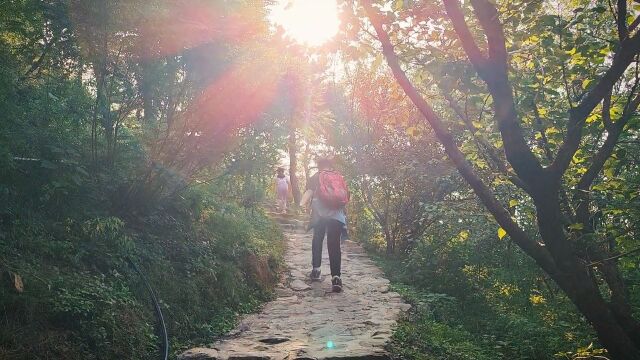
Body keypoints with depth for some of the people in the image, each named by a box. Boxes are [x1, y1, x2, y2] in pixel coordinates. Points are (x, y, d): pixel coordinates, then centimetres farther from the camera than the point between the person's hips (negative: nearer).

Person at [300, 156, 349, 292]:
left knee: (317, 241, 21)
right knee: (334, 245, -3)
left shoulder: (315, 178, 10)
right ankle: (336, 277, -16)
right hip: (337, 215, 1)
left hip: (320, 214, -1)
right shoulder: (340, 177, 17)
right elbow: (347, 195, 16)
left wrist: (302, 204, -17)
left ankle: (316, 269, 19)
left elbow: (309, 192, -6)